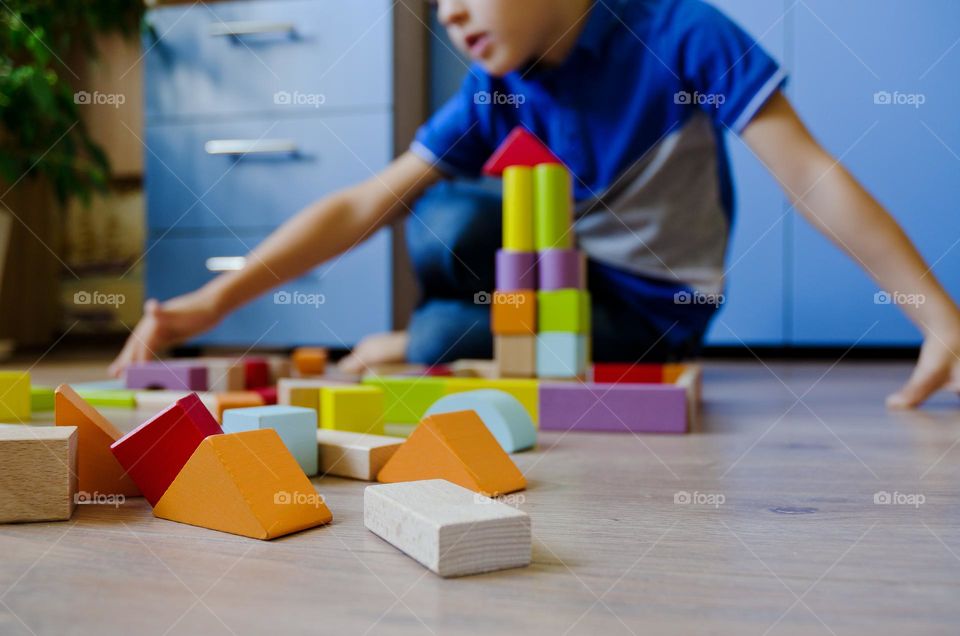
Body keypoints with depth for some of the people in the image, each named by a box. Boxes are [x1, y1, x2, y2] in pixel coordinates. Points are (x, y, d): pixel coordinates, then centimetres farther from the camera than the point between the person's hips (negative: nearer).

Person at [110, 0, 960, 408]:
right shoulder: (493, 94, -6)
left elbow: (812, 178, -19)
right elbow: (363, 205, -11)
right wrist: (215, 301, -19)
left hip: (650, 312, -3)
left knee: (443, 337, -26)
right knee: (447, 221, -27)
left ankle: (404, 352, 9)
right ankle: (427, 341, 1)